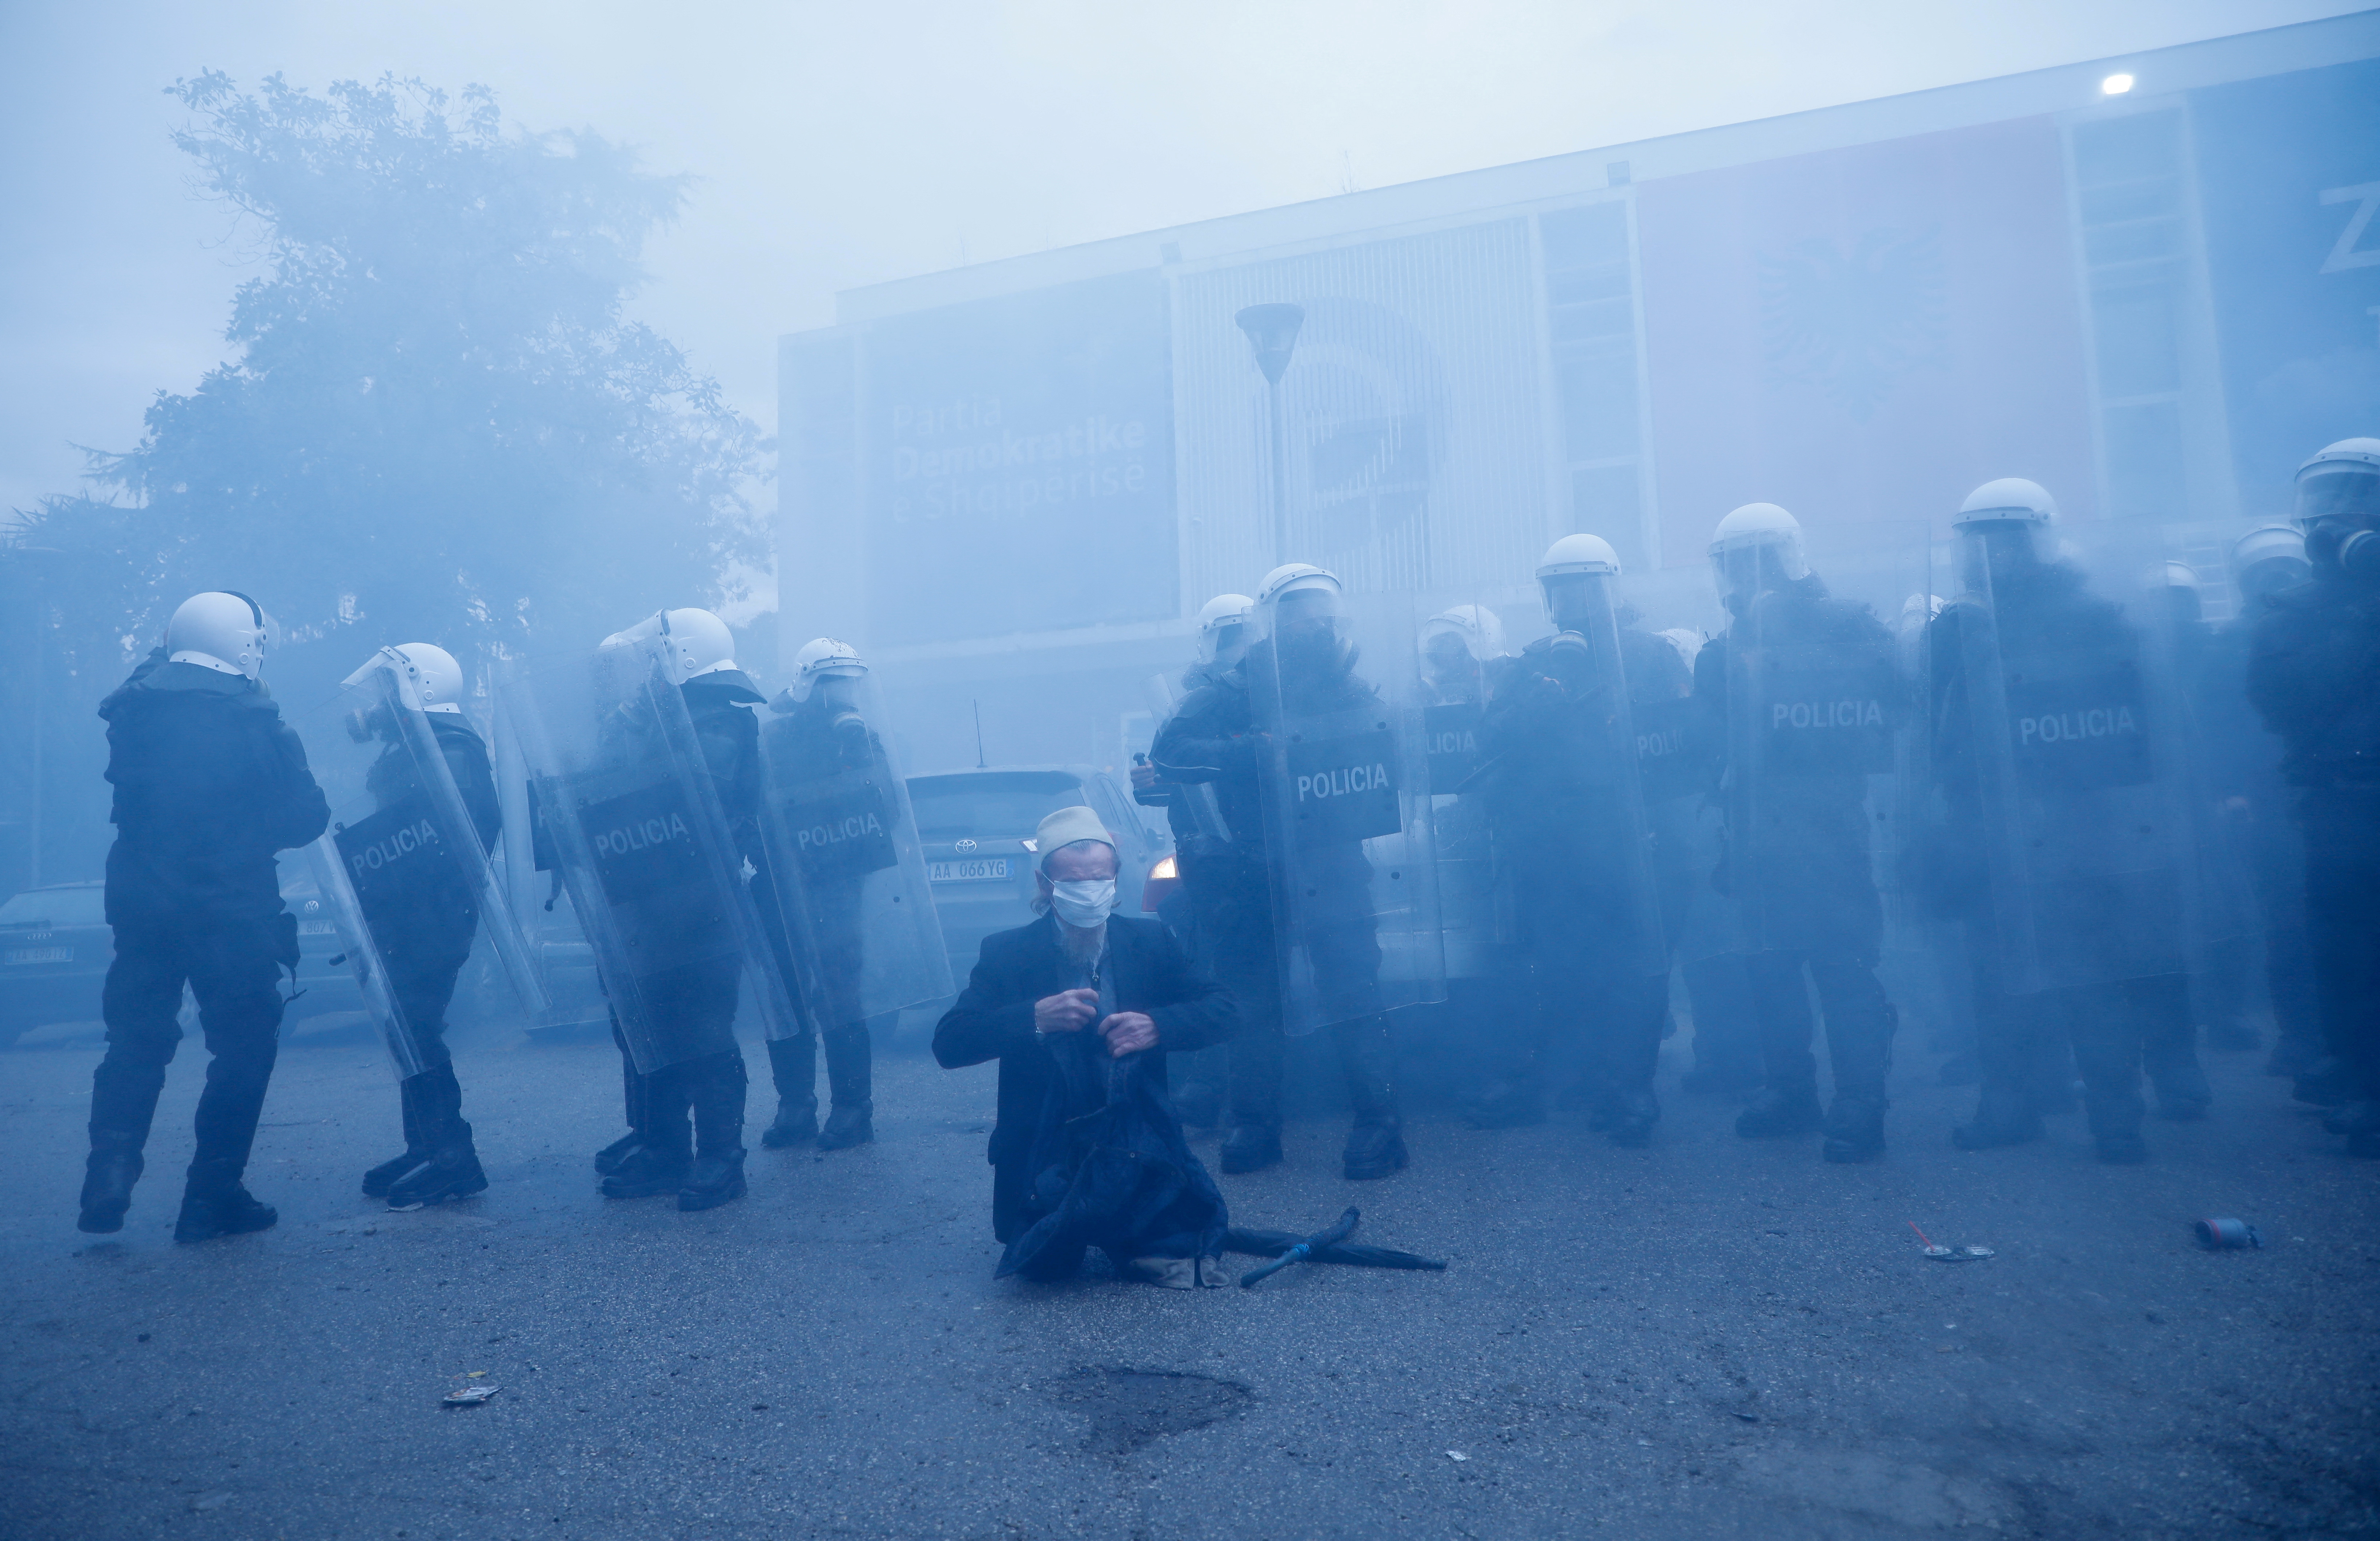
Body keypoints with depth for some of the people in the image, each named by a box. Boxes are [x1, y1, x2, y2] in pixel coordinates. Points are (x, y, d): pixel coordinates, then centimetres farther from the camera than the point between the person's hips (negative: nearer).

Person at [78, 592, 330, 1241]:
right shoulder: (255, 724, -11)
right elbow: (306, 818, -6)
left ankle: (109, 1175, 10)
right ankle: (212, 1198, 6)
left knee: (136, 1040, 18)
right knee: (244, 1046, 5)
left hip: (139, 904, 5)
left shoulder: (134, 712, 4)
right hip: (232, 913, -5)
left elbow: (135, 798, 17)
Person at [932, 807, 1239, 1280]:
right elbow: (948, 1045, -12)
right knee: (1047, 1262, -20)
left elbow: (1224, 1010, -5)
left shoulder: (1150, 941, 0)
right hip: (1046, 1154, -1)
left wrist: (1157, 1025, -25)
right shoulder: (1007, 953, -5)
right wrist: (1036, 1017, -27)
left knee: (1193, 1236, -17)